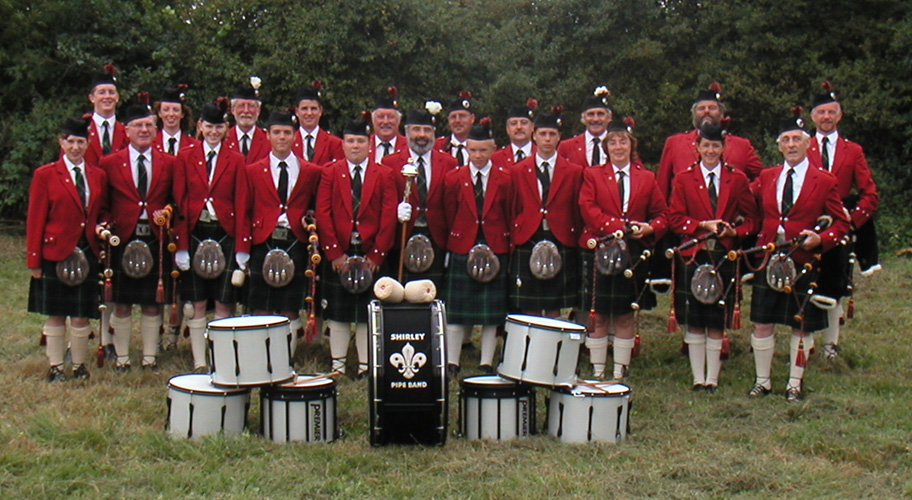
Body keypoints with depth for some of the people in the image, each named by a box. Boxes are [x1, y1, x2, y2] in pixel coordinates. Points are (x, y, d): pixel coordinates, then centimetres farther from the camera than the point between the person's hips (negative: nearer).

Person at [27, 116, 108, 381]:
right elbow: (35, 220, -2)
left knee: (82, 315, 5)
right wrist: (34, 260, -5)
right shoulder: (45, 175, -2)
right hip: (56, 253, -2)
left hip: (88, 254, 3)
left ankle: (79, 365, 18)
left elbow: (103, 212, 20)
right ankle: (55, 366, 16)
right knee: (55, 315, 5)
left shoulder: (98, 176, 8)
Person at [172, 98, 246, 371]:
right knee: (197, 304, 3)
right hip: (194, 233, 0)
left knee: (224, 302, 0)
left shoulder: (236, 160, 5)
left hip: (225, 234, 0)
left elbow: (240, 204, 3)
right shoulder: (185, 157, 5)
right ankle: (199, 363, 9)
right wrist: (180, 244, -6)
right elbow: (179, 202, 1)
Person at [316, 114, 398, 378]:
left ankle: (366, 366, 11)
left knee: (369, 314, 4)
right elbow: (323, 214, -1)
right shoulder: (330, 173, 5)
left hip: (371, 256, 0)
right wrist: (334, 253, -9)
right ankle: (337, 366, 13)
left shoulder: (384, 174, 4)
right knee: (337, 313, 5)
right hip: (338, 255, 0)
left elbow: (389, 217, -2)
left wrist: (376, 255, -8)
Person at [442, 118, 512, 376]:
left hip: (495, 251, 0)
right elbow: (449, 217, 7)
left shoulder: (505, 178, 0)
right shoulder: (453, 178, 1)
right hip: (462, 250, 0)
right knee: (456, 309, 4)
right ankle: (451, 362, 13)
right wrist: (457, 241, 5)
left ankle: (486, 364, 13)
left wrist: (505, 244, 2)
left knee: (492, 311, 4)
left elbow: (510, 217, 5)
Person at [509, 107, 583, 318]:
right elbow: (512, 211, 9)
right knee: (529, 310, 2)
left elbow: (578, 212, 6)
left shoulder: (574, 172, 6)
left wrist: (576, 244, 2)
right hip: (527, 243, 0)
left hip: (561, 244, 0)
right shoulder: (517, 171, 8)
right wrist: (513, 240, 2)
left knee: (555, 309, 3)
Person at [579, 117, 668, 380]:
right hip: (599, 251, -1)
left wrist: (650, 228, -11)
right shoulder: (592, 175, 5)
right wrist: (620, 226, -17)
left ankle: (620, 372, 13)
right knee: (598, 317, 2)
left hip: (633, 255, 2)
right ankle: (597, 371, 10)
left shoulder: (646, 178, 11)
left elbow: (662, 213, 11)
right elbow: (588, 209, -8)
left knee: (625, 316, 6)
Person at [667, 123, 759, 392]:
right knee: (693, 321, 2)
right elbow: (675, 218, 0)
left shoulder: (737, 179, 7)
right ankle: (698, 378, 11)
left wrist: (734, 231, -11)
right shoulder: (683, 180, 5)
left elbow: (751, 218, 8)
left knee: (717, 322, 3)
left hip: (724, 258, 0)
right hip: (692, 257, 0)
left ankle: (712, 379, 10)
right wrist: (703, 225, -15)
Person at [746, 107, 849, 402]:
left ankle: (794, 384, 18)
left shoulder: (825, 181, -1)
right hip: (768, 261, 3)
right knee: (762, 324, 5)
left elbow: (841, 223, 1)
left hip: (804, 263, -2)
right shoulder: (766, 177, 8)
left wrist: (820, 239, -16)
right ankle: (762, 381, 18)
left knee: (801, 326, 6)